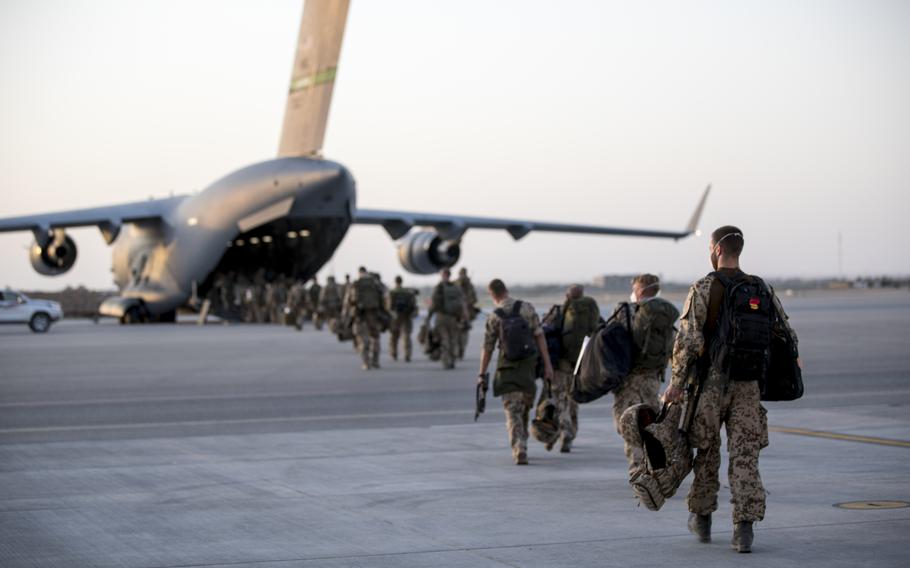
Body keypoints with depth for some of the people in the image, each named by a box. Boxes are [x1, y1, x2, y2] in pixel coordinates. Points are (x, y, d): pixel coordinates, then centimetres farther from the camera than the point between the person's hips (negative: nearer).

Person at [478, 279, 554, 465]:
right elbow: (539, 336, -5)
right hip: (528, 366, 2)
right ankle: (520, 447, 28)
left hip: (507, 368, -2)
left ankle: (520, 451, -18)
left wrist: (482, 375, 7)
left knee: (513, 412, -1)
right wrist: (547, 363, -1)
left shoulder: (493, 317, -6)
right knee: (524, 409, 19)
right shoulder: (527, 308, -4)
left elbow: (487, 348, -2)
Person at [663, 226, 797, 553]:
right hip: (748, 385, 2)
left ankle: (701, 520, 27)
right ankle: (744, 530, -9)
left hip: (711, 382, -2)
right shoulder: (759, 289, 7)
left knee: (706, 453, 13)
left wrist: (676, 383, -8)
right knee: (745, 456, 1)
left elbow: (688, 340, -13)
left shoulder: (703, 289, -6)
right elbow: (786, 336, 8)